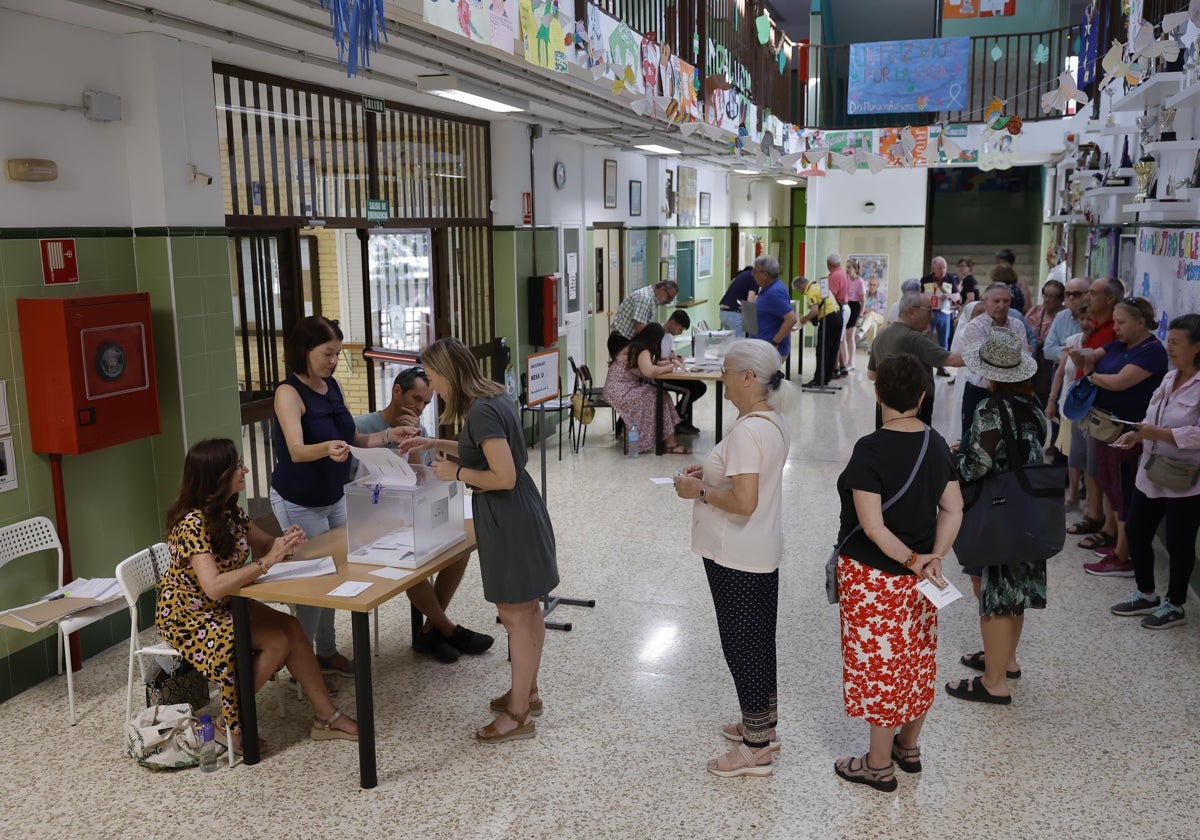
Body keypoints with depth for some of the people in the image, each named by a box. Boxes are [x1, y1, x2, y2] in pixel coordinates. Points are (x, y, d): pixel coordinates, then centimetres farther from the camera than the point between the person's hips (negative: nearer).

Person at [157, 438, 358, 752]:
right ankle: (232, 724, -3)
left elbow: (265, 543, 10)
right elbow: (214, 587, -35)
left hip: (223, 606, 7)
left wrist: (285, 542, -13)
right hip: (188, 617, -7)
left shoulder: (230, 512, -1)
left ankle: (325, 716, -5)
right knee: (278, 641, -19)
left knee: (292, 628, -12)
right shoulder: (193, 523, -26)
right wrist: (268, 560, -35)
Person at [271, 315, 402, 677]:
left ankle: (327, 652, 30)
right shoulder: (288, 393, -21)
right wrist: (327, 448, -54)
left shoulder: (333, 386, 1)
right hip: (299, 504, -7)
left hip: (334, 497, 7)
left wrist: (388, 435, -7)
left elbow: (352, 438, 8)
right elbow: (297, 451, -34)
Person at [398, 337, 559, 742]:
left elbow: (504, 477, -26)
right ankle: (527, 692, 34)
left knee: (515, 617, 1)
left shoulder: (481, 411, -22)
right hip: (521, 514, 10)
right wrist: (435, 444, 21)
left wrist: (456, 472, -13)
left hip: (508, 520, -10)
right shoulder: (493, 397, 8)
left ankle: (518, 715, 12)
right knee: (528, 611, 19)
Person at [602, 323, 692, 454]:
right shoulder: (642, 351, -17)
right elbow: (649, 371, -35)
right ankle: (669, 443, -9)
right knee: (657, 399, -14)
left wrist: (669, 362, 16)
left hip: (622, 388, 10)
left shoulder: (634, 347, 14)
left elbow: (649, 364, 29)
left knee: (660, 394, 0)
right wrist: (668, 368, -18)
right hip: (620, 391, -10)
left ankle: (668, 440, -5)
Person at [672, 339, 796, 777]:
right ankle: (764, 724, 38)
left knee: (742, 645, 4)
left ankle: (756, 748, 17)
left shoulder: (747, 431, -26)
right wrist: (712, 470, 9)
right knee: (759, 641, 21)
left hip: (737, 559, -10)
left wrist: (699, 490, -16)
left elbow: (744, 502, -30)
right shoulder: (774, 420, 5)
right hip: (764, 550, 10)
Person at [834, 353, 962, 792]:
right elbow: (953, 510, 0)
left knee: (879, 665, 7)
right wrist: (934, 557, -8)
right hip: (918, 583, 7)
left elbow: (872, 527, -25)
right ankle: (909, 747, 39)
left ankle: (879, 765, 22)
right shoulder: (937, 445, -1)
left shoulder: (871, 450, -22)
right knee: (917, 661, 20)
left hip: (874, 578, -7)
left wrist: (911, 560, -15)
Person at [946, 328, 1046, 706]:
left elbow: (974, 468, -24)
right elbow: (1032, 454, 11)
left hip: (993, 518, -8)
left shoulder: (991, 411, -22)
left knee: (992, 593, 2)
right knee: (1011, 588, 22)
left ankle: (995, 682, 13)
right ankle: (1005, 658, 39)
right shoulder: (1031, 405, 2)